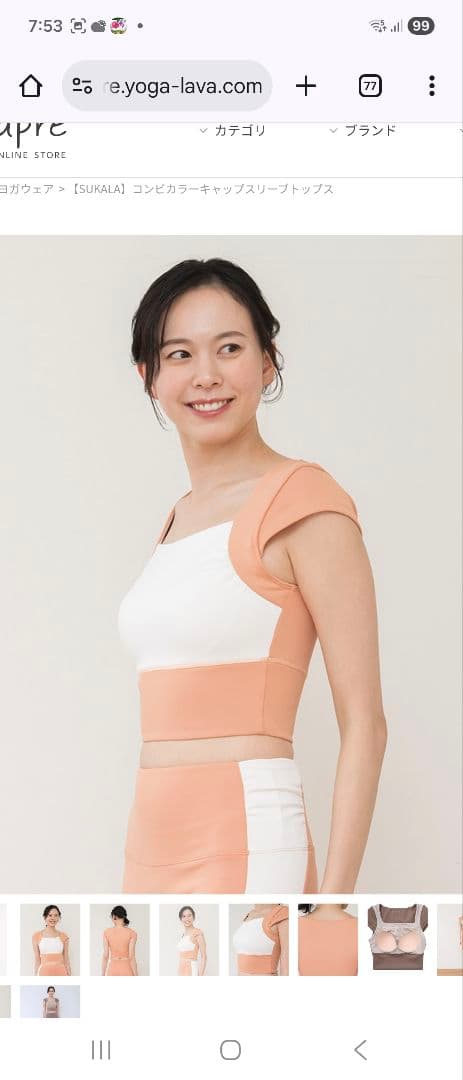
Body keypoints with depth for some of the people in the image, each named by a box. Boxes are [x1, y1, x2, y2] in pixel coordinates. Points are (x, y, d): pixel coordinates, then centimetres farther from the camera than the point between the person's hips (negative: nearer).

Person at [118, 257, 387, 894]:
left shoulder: (302, 498, -7)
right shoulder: (177, 518, 15)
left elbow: (364, 722, -10)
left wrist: (335, 894, -16)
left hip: (245, 848, -7)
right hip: (153, 850, 7)